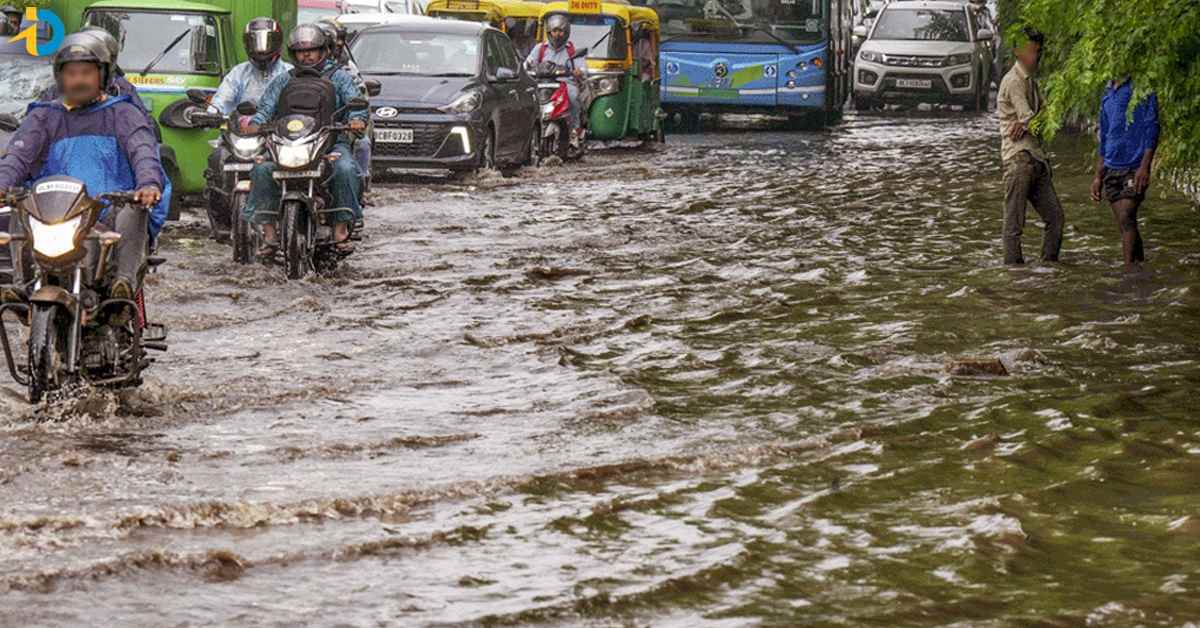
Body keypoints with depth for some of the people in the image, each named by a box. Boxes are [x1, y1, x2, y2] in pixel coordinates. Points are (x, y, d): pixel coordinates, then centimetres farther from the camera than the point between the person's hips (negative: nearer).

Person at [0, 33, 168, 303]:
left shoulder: (122, 113, 13)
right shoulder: (43, 116, 19)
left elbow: (143, 151, -6)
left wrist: (149, 183, -30)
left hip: (111, 213, -2)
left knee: (133, 211, -34)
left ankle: (126, 278, -45)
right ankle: (22, 282, -31)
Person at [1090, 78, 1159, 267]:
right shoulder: (1107, 95, 17)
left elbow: (1152, 129, -9)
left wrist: (1144, 167, -18)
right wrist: (1098, 176, 20)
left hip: (1134, 168, -7)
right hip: (1112, 169, 7)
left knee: (1126, 218, -17)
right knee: (1124, 224, 6)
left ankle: (1129, 269, -19)